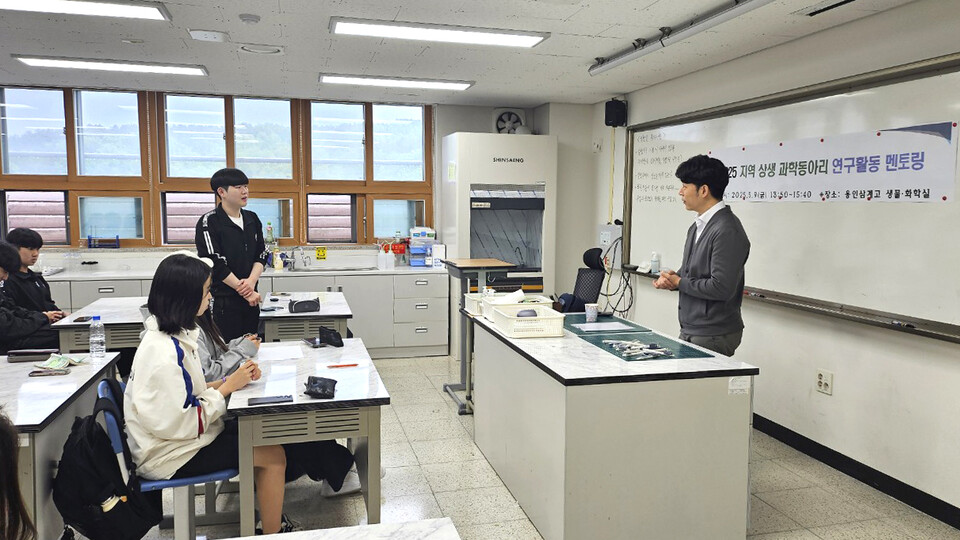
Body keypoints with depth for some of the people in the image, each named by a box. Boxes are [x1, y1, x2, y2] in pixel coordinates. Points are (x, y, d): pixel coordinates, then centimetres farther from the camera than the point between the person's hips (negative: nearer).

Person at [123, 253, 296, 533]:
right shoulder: (162, 352, -26)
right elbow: (179, 424, -25)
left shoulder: (174, 335, 3)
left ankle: (271, 518, 19)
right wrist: (227, 387, -17)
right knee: (274, 455, -10)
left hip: (184, 434, 9)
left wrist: (228, 381, -3)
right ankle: (272, 532, 8)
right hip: (170, 456, -9)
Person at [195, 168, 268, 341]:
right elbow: (215, 264, -14)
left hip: (251, 299, 6)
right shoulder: (208, 223, -9)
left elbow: (261, 255, 8)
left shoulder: (252, 219, 10)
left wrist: (252, 281, -12)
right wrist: (245, 290, -13)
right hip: (223, 301, -6)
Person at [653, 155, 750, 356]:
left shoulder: (727, 231, -18)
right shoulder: (697, 227, 12)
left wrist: (679, 283, -12)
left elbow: (721, 288, -24)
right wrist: (673, 278, 0)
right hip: (689, 330, 9)